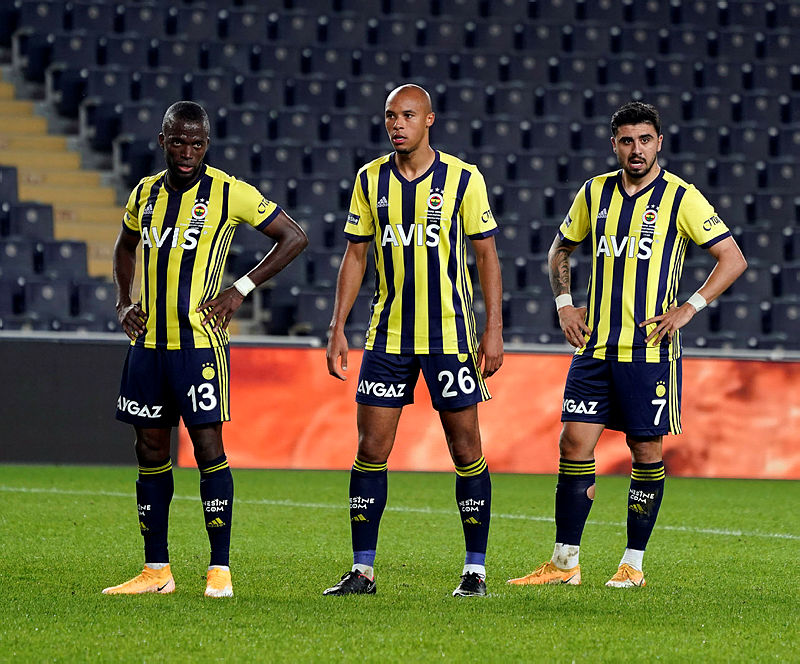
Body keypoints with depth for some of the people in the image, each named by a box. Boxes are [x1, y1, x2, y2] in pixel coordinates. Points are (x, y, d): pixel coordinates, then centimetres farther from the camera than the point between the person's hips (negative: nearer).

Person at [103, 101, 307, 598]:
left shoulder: (230, 193, -6)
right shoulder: (145, 194, 11)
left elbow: (295, 238, -3)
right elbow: (127, 248, 30)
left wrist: (240, 291, -7)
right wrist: (124, 303, 15)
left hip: (200, 341, -6)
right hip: (149, 341, 6)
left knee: (208, 445, -8)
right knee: (151, 448, 7)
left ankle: (220, 570, -4)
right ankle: (157, 571, 14)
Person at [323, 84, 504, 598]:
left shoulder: (463, 179, -4)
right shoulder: (371, 180, 5)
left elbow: (486, 253, -1)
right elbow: (356, 255, 10)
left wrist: (494, 330, -7)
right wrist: (338, 328, 5)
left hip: (450, 333, -3)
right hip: (389, 335, 3)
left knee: (466, 450, 0)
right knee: (371, 449, -1)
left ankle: (476, 569, 9)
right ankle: (363, 570, 5)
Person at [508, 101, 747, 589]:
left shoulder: (681, 198, -4)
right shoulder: (595, 193, 8)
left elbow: (733, 259, -3)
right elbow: (561, 248, 24)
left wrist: (690, 308, -10)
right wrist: (564, 302, 11)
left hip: (651, 348, -3)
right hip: (596, 347, 3)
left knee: (647, 449, 2)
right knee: (575, 442, -2)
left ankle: (633, 564, 11)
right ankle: (565, 563, 4)